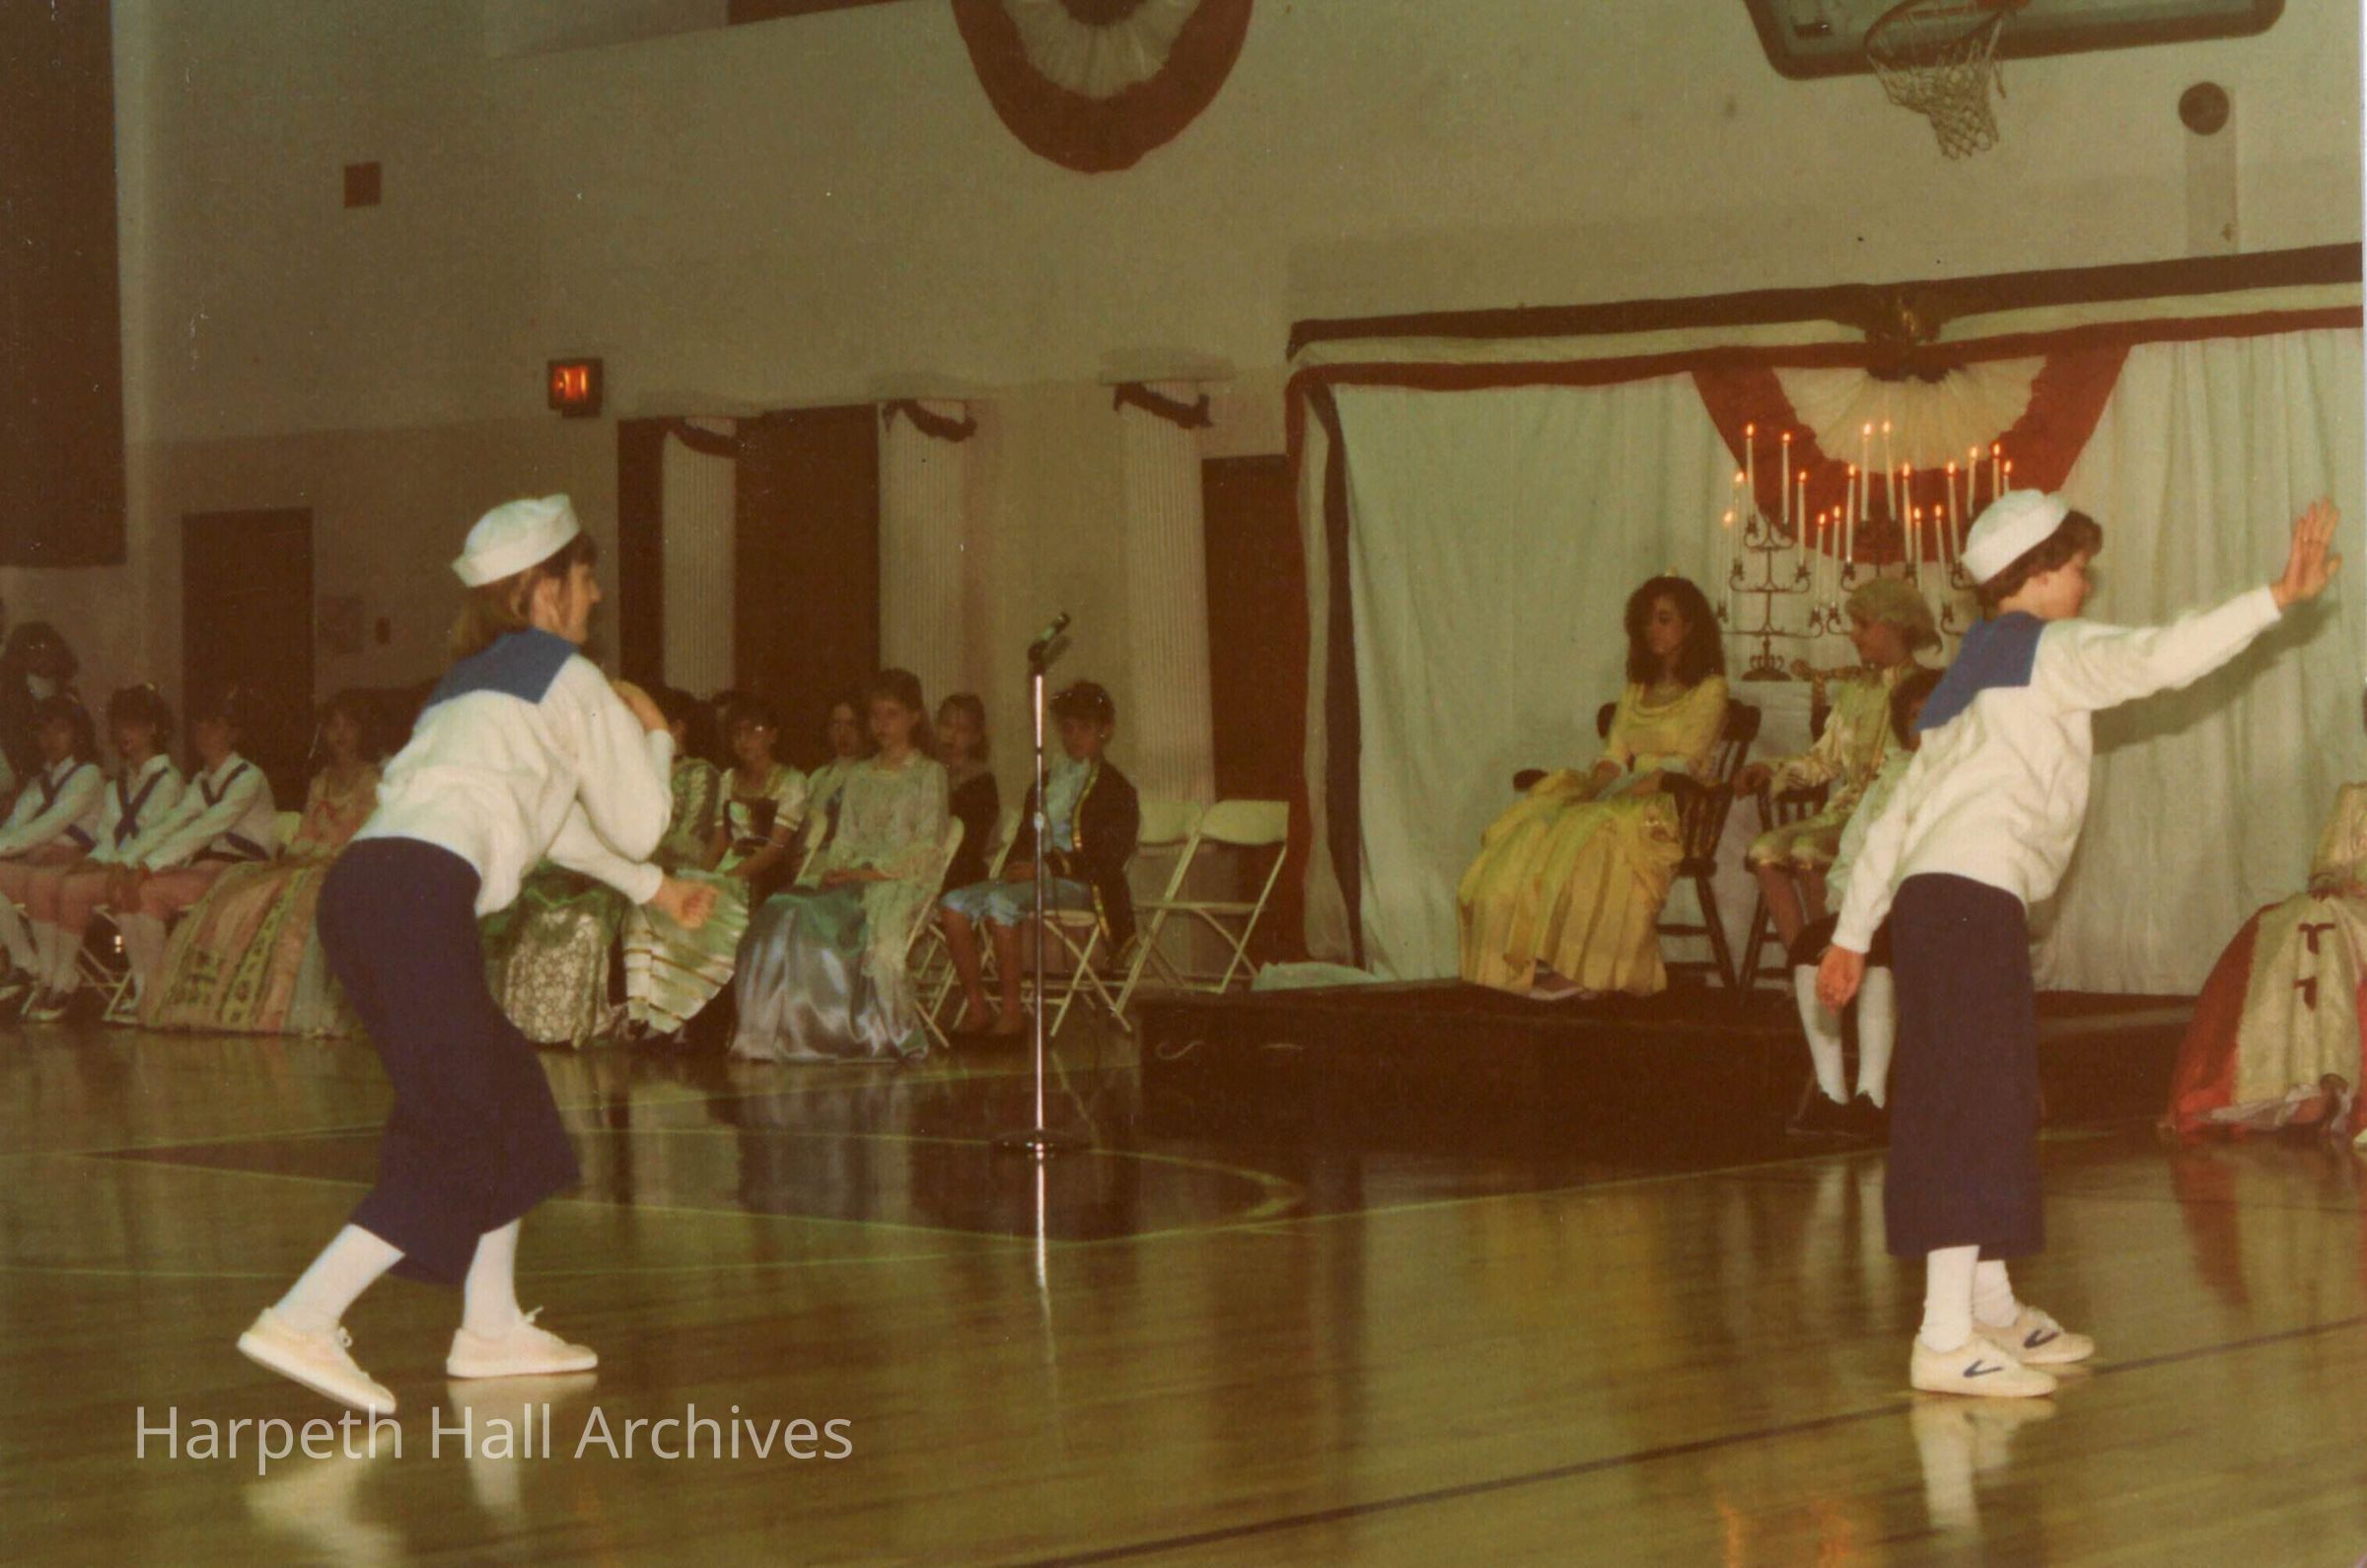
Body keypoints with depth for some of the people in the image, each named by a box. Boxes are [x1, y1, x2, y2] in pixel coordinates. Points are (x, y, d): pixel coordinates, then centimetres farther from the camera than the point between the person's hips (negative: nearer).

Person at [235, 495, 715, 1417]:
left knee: (505, 1093, 18)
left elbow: (554, 820, 42)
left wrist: (653, 888, 50)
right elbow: (635, 823, 10)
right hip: (420, 895, -9)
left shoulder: (472, 677, 30)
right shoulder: (567, 676, 5)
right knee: (455, 1135, -7)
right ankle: (303, 1322, -17)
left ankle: (492, 1327, 21)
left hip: (361, 884, 9)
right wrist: (654, 736, 28)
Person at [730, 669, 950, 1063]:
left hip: (901, 882, -5)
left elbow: (926, 849, -3)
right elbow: (844, 841, 18)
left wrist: (870, 871, -13)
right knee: (782, 914, -26)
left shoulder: (929, 774, 8)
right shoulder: (861, 779, 25)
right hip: (853, 879, 5)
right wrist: (834, 872, -5)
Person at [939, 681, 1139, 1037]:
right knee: (954, 904, -17)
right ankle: (976, 1009, -17)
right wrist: (1017, 868, -1)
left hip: (1079, 884, -7)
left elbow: (1109, 858, -9)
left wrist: (1046, 865, -17)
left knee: (1000, 901, -34)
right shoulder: (1044, 782, 23)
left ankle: (1013, 1013, -29)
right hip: (1031, 876, 7)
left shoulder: (1116, 790, 2)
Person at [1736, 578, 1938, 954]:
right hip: (1843, 816, 7)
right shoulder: (1855, 692, 21)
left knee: (1808, 851, -30)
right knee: (1765, 850, -18)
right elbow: (1824, 759, 20)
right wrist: (1771, 771, 3)